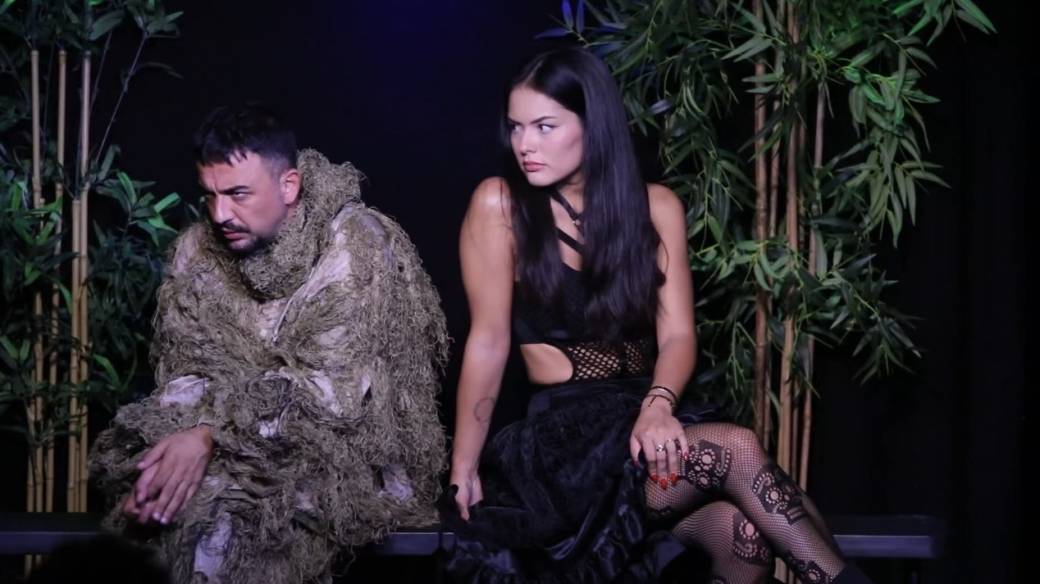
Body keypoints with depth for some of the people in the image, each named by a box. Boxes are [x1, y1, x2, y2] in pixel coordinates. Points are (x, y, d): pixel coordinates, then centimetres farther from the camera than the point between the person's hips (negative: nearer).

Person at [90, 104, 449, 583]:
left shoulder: (355, 245, -15)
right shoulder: (198, 250, 1)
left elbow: (334, 388, -19)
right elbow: (186, 375, 1)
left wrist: (212, 432, -25)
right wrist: (173, 452, -20)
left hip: (350, 448, -4)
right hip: (245, 448, 4)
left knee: (224, 509, -27)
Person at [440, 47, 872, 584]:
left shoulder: (655, 206, 5)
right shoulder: (499, 205, -5)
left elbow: (677, 335, -2)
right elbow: (488, 341, -5)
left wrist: (657, 405, -23)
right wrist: (463, 468, -5)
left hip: (643, 422, 3)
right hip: (563, 438, -3)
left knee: (744, 532, -28)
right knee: (735, 450, -28)